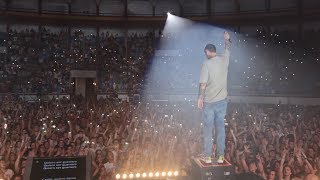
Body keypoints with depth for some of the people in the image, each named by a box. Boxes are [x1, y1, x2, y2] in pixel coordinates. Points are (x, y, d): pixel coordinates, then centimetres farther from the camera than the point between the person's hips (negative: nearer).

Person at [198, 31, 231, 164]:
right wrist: (227, 40, 43)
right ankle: (220, 155, 15)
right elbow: (227, 50, 25)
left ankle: (207, 156, 12)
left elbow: (203, 84, -17)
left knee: (208, 128, 5)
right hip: (222, 100, 4)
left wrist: (200, 98, -8)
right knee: (220, 127, 10)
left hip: (209, 101, -4)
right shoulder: (224, 59, 2)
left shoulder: (206, 63, -13)